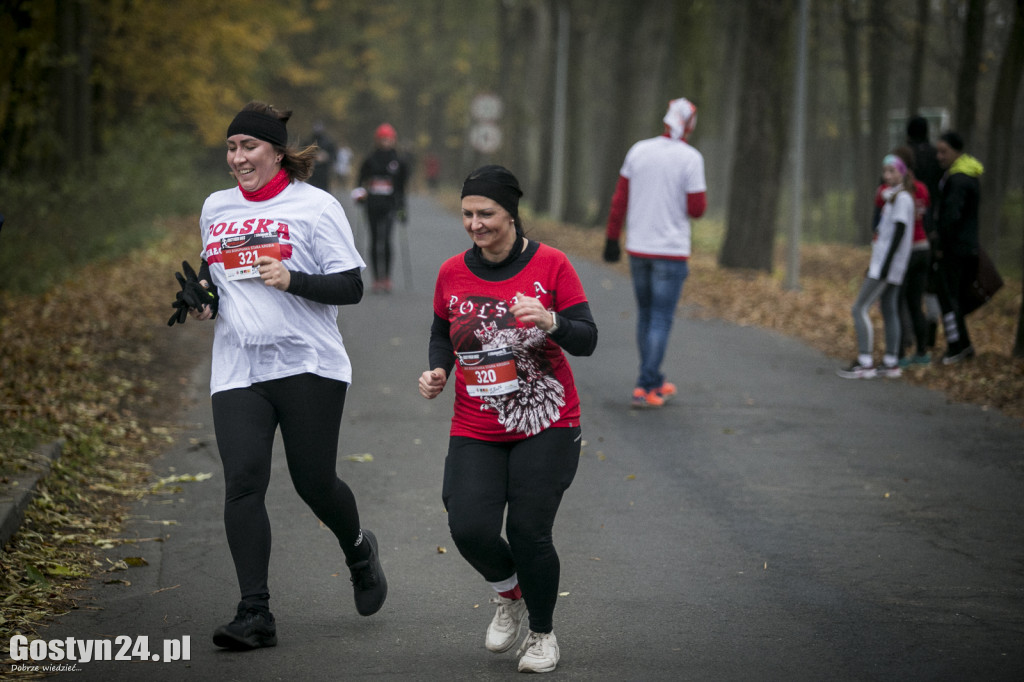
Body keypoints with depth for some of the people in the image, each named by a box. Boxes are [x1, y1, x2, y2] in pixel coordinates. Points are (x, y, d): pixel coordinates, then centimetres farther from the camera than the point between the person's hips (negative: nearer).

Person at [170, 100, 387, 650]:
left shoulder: (316, 207, -3)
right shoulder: (215, 208, 14)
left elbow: (351, 287, -5)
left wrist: (293, 280, -20)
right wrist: (204, 299, 7)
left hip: (308, 365, -4)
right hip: (237, 371, 4)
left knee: (314, 481, 0)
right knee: (242, 482, -10)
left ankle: (359, 552, 35)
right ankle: (255, 615, -9)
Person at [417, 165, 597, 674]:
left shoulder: (550, 264, -6)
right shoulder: (452, 273, 3)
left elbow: (587, 340, -6)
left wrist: (550, 322, -25)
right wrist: (437, 370, -2)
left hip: (545, 425, -2)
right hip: (475, 431, 2)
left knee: (528, 533, -8)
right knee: (468, 529, -15)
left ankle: (543, 632, 19)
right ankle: (509, 593, 20)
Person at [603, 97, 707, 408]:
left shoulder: (639, 151, 1)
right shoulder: (691, 158, -11)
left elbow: (619, 199, 3)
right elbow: (697, 209, -11)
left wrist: (612, 238, 11)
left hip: (638, 248, 4)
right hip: (671, 251, -4)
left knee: (646, 314, 17)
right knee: (661, 320, 1)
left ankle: (655, 382, 25)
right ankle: (645, 388, -5)